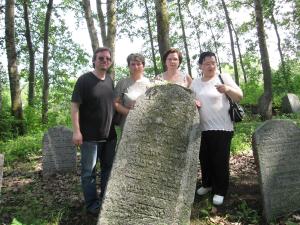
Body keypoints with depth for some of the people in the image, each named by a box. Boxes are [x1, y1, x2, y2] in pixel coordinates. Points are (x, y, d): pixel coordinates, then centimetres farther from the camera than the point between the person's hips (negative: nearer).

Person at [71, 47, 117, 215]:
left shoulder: (110, 80, 9)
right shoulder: (84, 80, -9)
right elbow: (75, 106, -12)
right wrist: (76, 131, -19)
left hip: (110, 134, 6)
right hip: (90, 136, -6)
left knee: (109, 168, 15)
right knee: (89, 171, 5)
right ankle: (92, 203, 20)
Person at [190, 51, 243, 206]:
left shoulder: (224, 77, -3)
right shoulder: (195, 83, 8)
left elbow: (240, 97, -8)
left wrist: (227, 89, -28)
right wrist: (193, 103, -7)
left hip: (222, 128, -4)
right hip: (202, 128, 4)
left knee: (220, 160, 3)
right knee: (205, 159, 15)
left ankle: (220, 191, 19)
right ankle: (207, 184, 36)